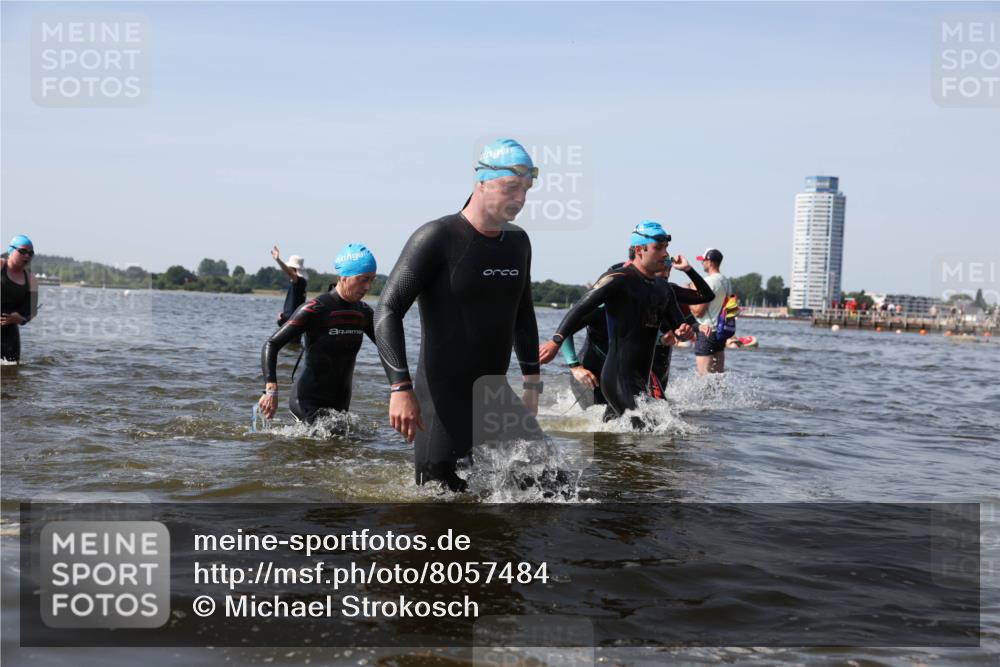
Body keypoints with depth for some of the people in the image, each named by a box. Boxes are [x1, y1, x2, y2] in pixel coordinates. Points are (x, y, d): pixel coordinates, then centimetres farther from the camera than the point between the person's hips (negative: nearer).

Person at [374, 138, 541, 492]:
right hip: (442, 400, -7)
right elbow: (387, 312, -15)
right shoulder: (437, 238, -11)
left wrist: (532, 381, 19)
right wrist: (401, 388, -23)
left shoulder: (518, 242, 10)